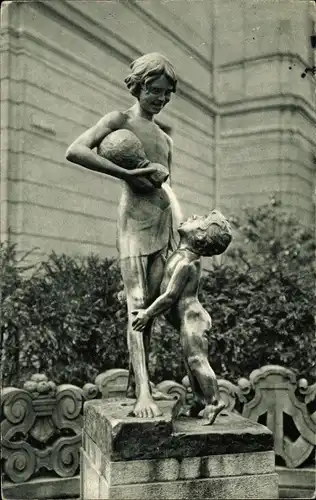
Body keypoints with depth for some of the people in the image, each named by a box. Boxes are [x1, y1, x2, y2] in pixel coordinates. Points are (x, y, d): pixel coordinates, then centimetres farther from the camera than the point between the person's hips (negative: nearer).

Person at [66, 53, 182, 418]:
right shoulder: (120, 120, 2)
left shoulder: (164, 139, 23)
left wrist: (179, 226, 12)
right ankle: (143, 392, -17)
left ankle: (135, 381, 17)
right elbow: (75, 152, -13)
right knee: (137, 302, -14)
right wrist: (126, 173, -17)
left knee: (150, 305, 7)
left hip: (163, 220, 7)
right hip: (135, 219, -7)